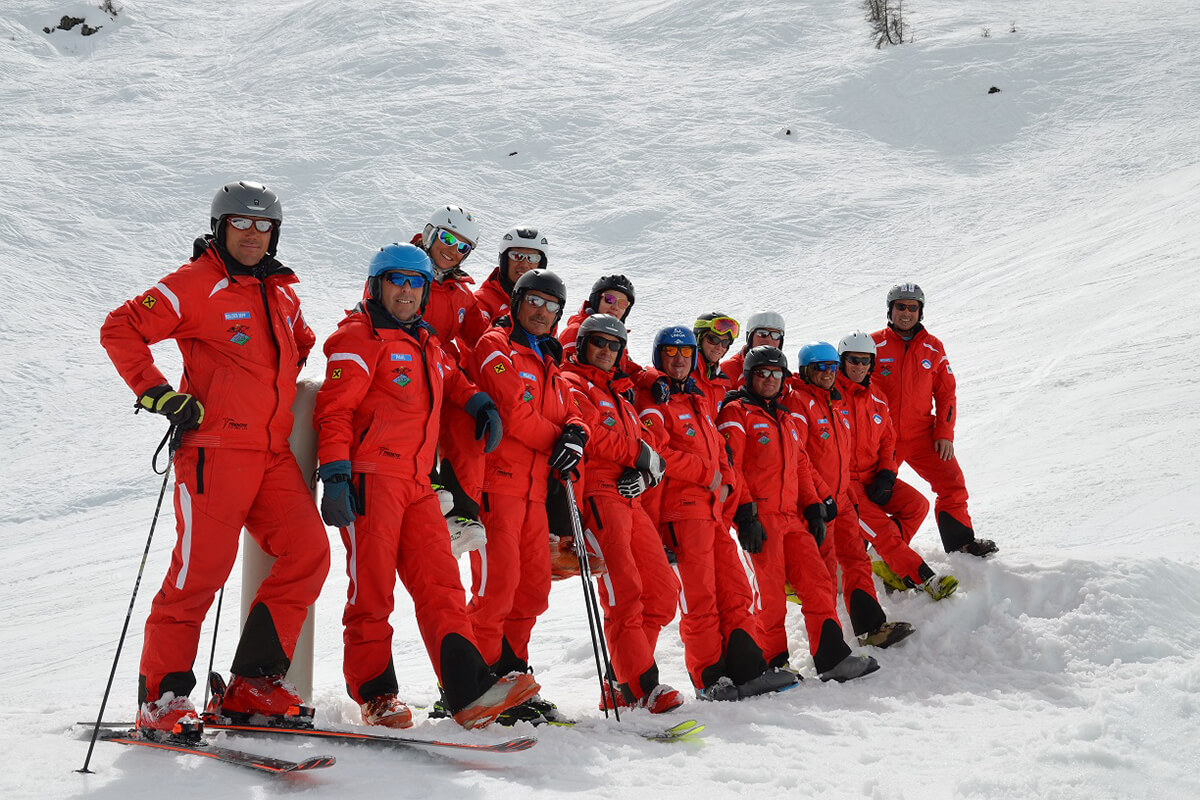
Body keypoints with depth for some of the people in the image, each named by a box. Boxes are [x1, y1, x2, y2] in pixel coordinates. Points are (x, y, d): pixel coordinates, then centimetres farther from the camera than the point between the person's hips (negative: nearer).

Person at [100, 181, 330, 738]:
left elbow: (301, 346, 36)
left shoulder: (281, 294, 17)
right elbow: (120, 330, -6)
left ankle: (254, 684, 5)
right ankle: (160, 697, 3)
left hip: (273, 453, 7)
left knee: (308, 555, -2)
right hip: (215, 451, -7)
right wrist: (159, 395, -12)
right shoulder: (194, 285, -3)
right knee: (201, 570, -9)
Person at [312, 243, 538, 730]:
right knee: (371, 590, -5)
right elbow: (334, 410, -8)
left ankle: (470, 693, -9)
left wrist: (479, 402, 20)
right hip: (369, 478, -7)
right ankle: (375, 696, 3)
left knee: (440, 586, -3)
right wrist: (336, 474, -19)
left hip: (417, 485, 7)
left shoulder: (427, 345, 23)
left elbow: (450, 380, 42)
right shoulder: (359, 338, 0)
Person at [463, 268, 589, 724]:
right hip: (497, 481, -8)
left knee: (533, 587, 9)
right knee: (498, 582, -12)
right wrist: (557, 439, -2)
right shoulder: (497, 346, -2)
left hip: (533, 488, 9)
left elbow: (569, 414, 16)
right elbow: (513, 413, -13)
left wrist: (575, 434, -8)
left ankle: (509, 670, 18)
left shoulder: (548, 365, 25)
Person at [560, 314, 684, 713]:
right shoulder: (572, 384, 5)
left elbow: (648, 450, 21)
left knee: (663, 590, 4)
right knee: (624, 592, -18)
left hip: (628, 498, 9)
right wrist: (639, 454, -3)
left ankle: (623, 686, 9)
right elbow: (589, 434, -13)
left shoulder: (620, 396, 30)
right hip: (597, 495, -9)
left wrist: (642, 474, -2)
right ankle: (640, 687, -18)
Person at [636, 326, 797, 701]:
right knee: (699, 596, -8)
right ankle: (709, 677, -3)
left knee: (735, 589, 6)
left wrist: (724, 481, 5)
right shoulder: (652, 400, -2)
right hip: (680, 510, -8)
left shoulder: (699, 401, 23)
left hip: (712, 509, 8)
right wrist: (706, 475, -11)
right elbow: (655, 450, -16)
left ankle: (748, 668, 8)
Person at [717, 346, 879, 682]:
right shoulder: (736, 412, 0)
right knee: (771, 592, -5)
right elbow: (729, 466, -9)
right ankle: (774, 663, 5)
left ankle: (832, 657, 2)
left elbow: (801, 466, 25)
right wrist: (745, 513, -17)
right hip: (761, 517, -7)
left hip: (792, 516, 7)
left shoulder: (785, 418, 24)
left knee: (819, 583, 0)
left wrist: (813, 509, 14)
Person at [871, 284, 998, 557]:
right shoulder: (874, 344, -2)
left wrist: (945, 434, 0)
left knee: (953, 484, -5)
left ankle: (960, 541, 9)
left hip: (923, 435, 2)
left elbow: (946, 394, 9)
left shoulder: (933, 348, 5)